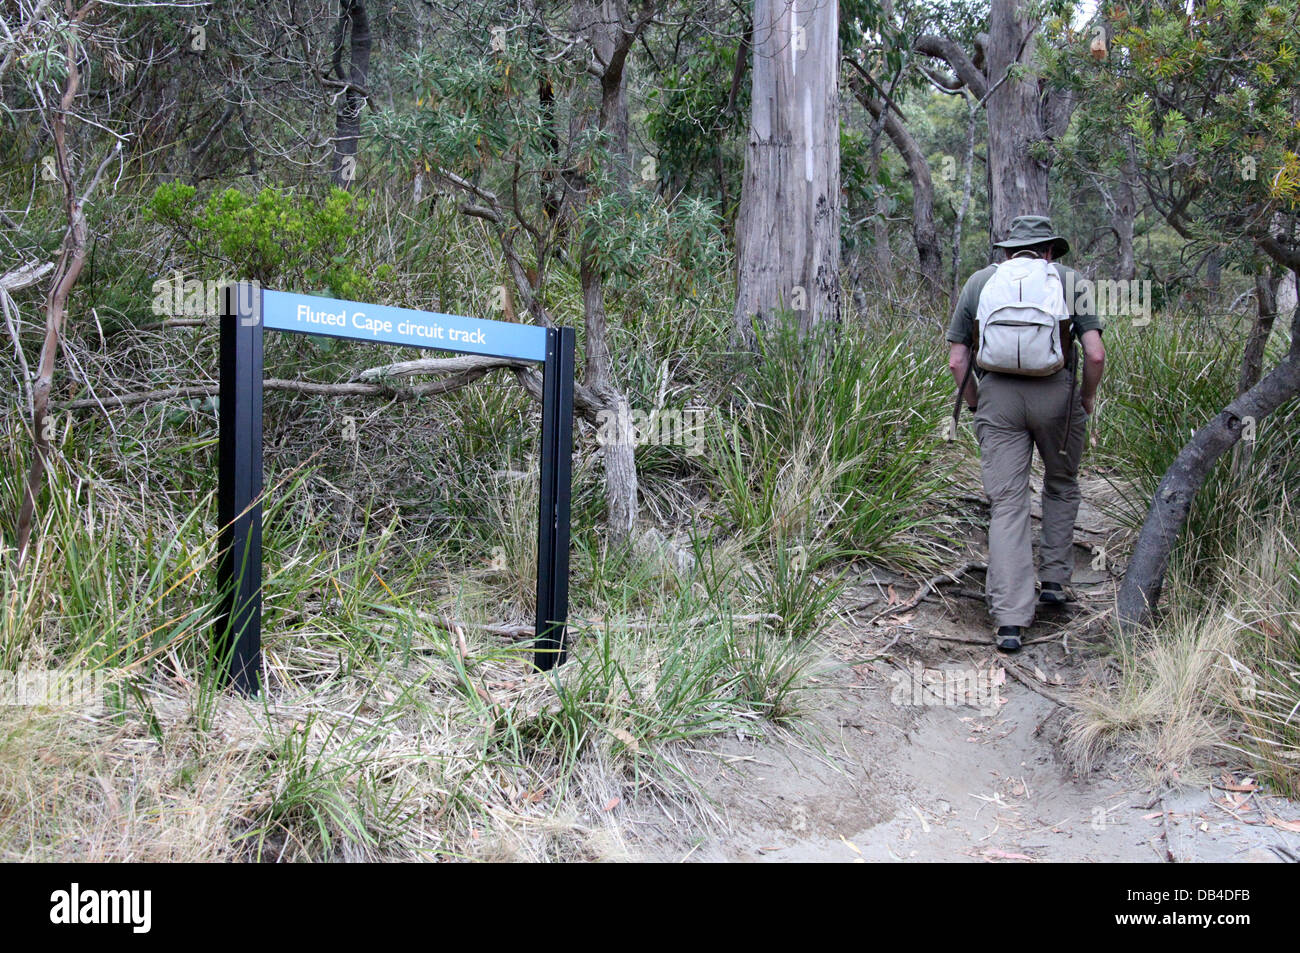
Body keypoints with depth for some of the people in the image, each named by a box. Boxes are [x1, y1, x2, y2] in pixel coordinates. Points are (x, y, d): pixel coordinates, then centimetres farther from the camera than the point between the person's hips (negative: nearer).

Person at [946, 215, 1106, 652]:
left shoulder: (979, 281, 14)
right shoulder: (1068, 280, 10)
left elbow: (956, 359, 8)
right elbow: (1096, 354, -1)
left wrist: (976, 404, 20)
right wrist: (1087, 401, 14)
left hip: (997, 396, 1)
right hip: (1056, 392, 0)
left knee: (1006, 503, 1)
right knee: (1061, 485, 25)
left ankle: (1009, 619, -4)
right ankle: (1053, 580, 29)